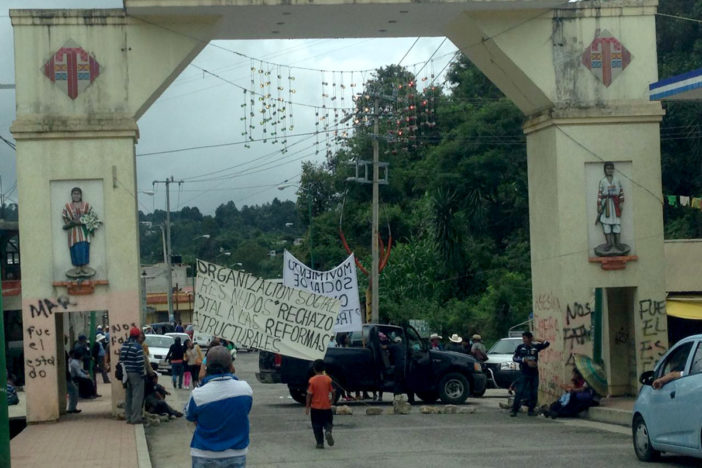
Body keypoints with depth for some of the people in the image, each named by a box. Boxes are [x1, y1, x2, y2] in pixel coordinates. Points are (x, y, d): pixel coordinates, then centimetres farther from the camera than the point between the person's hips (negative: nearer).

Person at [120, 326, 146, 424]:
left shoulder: (124, 346, 9)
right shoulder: (138, 347, -15)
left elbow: (121, 360, 12)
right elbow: (140, 363, -19)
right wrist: (142, 374, -10)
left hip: (126, 373, 8)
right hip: (135, 374, -8)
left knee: (128, 396, 13)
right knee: (137, 396, -4)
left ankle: (128, 417, 18)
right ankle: (135, 418, -5)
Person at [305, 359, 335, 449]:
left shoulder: (312, 380, -11)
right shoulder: (328, 379, -4)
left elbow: (309, 394, -11)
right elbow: (333, 392, -2)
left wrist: (307, 406, -4)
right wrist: (331, 400, 16)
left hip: (315, 407, -2)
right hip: (326, 407, 2)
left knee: (317, 426, 9)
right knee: (328, 423, 13)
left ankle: (320, 443, 7)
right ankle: (328, 431, -17)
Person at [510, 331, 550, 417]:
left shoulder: (536, 347, 5)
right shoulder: (520, 347, 3)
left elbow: (547, 343, 3)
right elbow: (514, 358, -3)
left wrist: (536, 340, 2)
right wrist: (525, 360, -13)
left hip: (534, 373, 2)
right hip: (524, 373, -2)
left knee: (534, 393, 4)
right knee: (520, 392, -10)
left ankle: (531, 410, 16)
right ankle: (514, 410, -9)